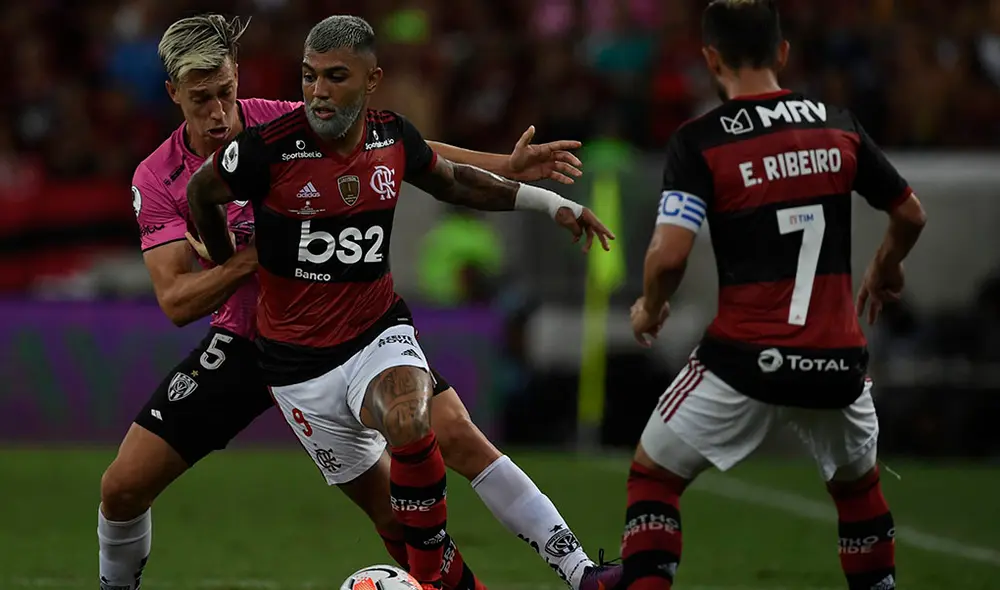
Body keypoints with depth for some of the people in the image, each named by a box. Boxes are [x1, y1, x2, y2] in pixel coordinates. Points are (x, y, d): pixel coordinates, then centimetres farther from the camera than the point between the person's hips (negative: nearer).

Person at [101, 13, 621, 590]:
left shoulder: (286, 125, -13)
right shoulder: (157, 181, -10)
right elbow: (176, 301, -15)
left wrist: (505, 166, -18)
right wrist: (257, 255, -29)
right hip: (246, 342, 1)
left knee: (455, 434, -17)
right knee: (123, 487, -5)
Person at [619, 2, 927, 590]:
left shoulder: (699, 142, -7)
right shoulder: (839, 127, 5)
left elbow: (670, 253, -16)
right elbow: (910, 215, 15)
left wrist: (650, 309, 6)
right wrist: (887, 268, 36)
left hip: (747, 360, -3)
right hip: (837, 362, 3)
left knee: (653, 475, 13)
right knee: (858, 485, 28)